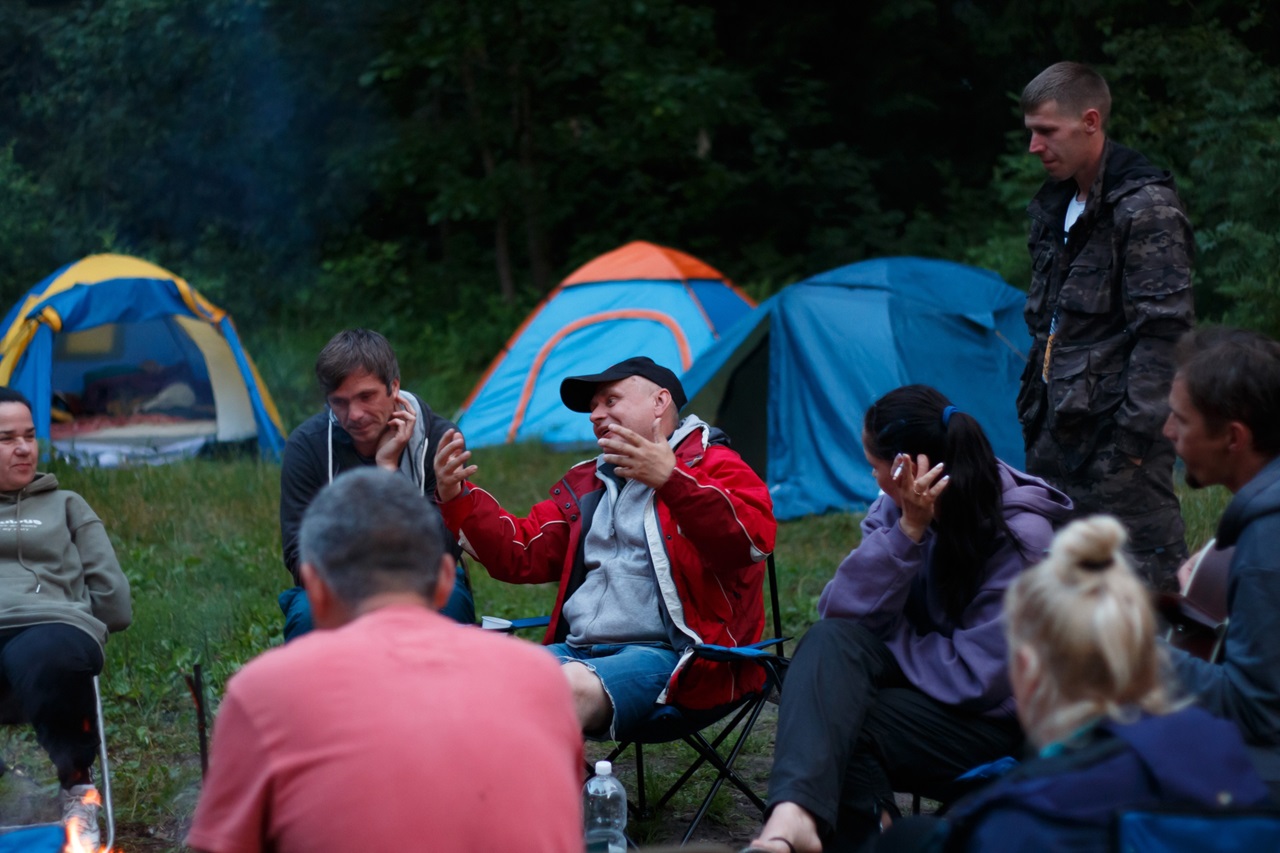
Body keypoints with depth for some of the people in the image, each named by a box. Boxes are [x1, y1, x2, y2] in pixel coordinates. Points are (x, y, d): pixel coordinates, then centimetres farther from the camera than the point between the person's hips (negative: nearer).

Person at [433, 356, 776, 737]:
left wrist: (671, 481, -30)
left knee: (573, 684, -36)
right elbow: (521, 555, 28)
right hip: (576, 649, 7)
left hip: (663, 654, -7)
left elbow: (754, 538, -17)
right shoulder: (585, 484, 28)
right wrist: (456, 498, 14)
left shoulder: (713, 467, 4)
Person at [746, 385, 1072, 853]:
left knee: (832, 719, -28)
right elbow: (840, 611, -11)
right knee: (832, 638, -28)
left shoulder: (1021, 538, -22)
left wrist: (884, 633, -10)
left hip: (990, 718, -6)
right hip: (913, 675, 6)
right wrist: (909, 529, -23)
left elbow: (974, 677, -23)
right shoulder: (900, 504, -4)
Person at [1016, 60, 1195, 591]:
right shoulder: (1056, 207, 15)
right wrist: (1033, 412, 17)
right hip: (1059, 436, 9)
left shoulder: (1145, 207, -11)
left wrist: (1133, 437, -18)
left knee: (1147, 584, -8)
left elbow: (1163, 331, -15)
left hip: (1115, 428, -9)